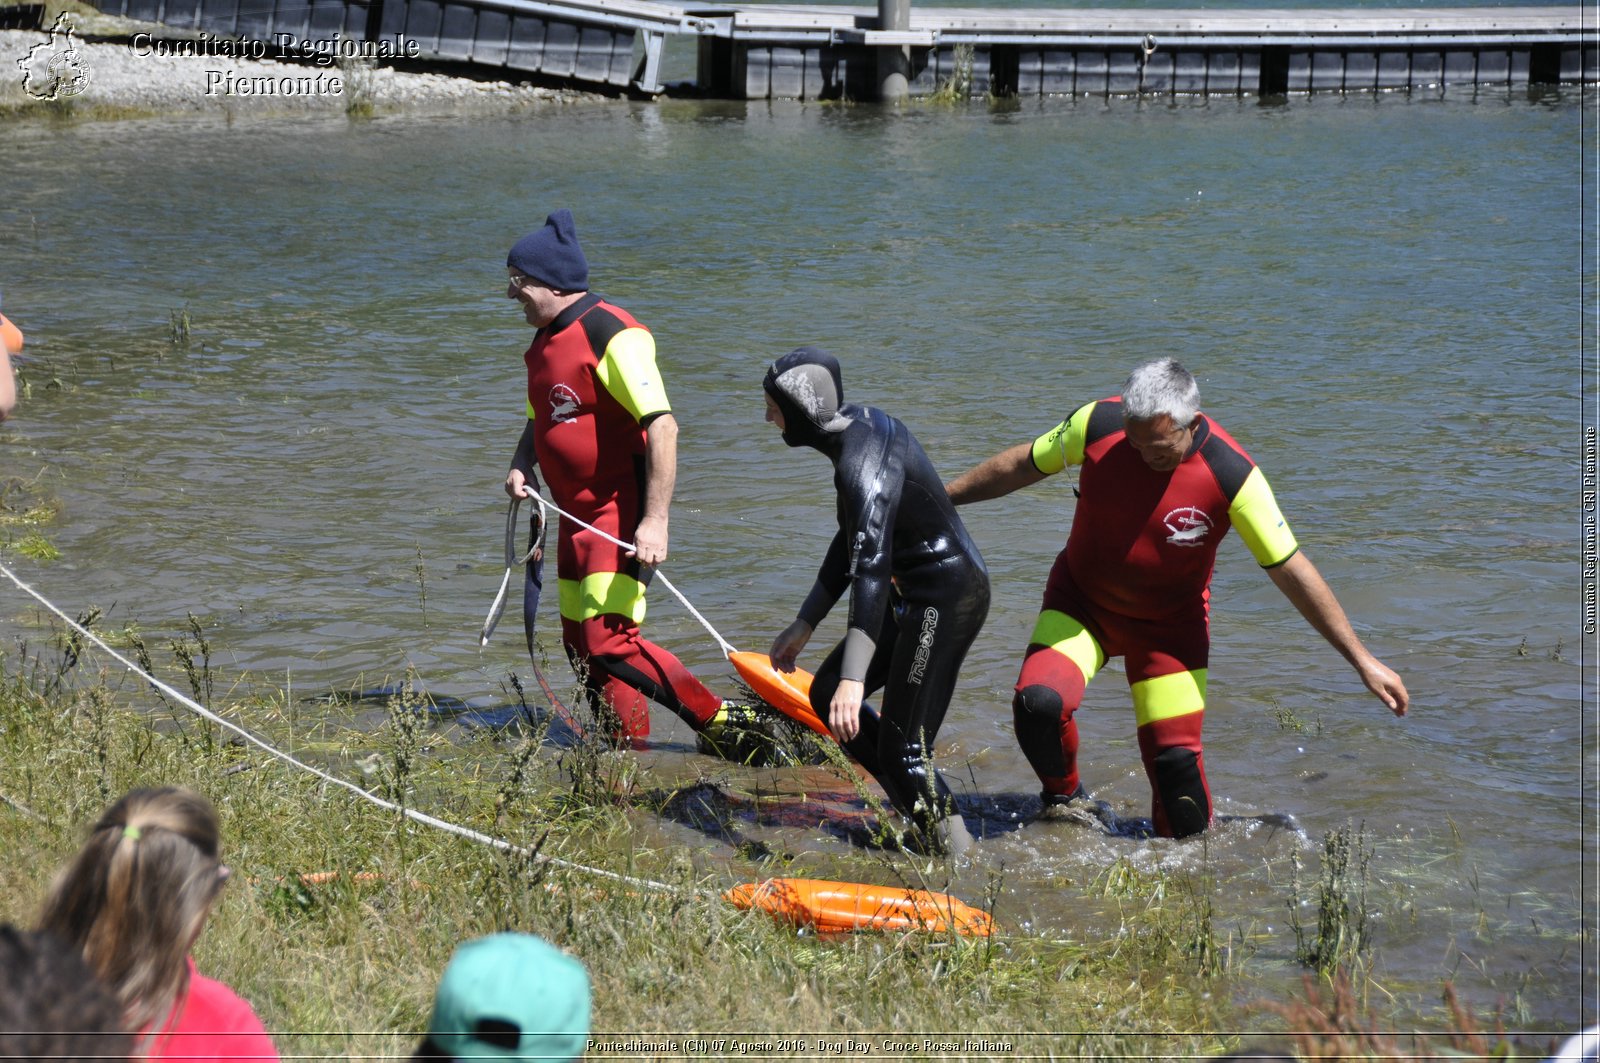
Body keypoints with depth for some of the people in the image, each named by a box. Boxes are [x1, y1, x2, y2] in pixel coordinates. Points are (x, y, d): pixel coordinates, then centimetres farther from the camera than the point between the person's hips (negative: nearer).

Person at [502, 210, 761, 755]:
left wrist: (655, 520, -28)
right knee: (580, 643, 10)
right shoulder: (546, 341, 13)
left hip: (622, 516, -10)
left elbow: (662, 427, -24)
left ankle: (720, 720, -7)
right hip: (577, 518, 10)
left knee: (607, 641, -17)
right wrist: (521, 466, 5)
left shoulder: (612, 335, -17)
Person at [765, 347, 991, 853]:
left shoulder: (863, 465, -26)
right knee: (826, 694, 16)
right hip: (917, 590, 11)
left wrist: (854, 680, -42)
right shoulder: (861, 423, 5)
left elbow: (871, 568, -35)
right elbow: (852, 543, 16)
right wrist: (804, 625, 19)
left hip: (946, 597, -11)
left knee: (901, 750, -8)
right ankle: (918, 815, 21)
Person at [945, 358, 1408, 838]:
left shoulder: (1231, 475, -26)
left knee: (1175, 757, -10)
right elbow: (1023, 465, -2)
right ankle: (1063, 800, 8)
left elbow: (1291, 570, -18)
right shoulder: (1097, 425, -21)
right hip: (1081, 600, 1)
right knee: (1037, 703, -23)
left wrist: (1361, 659, -15)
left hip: (1169, 622, -1)